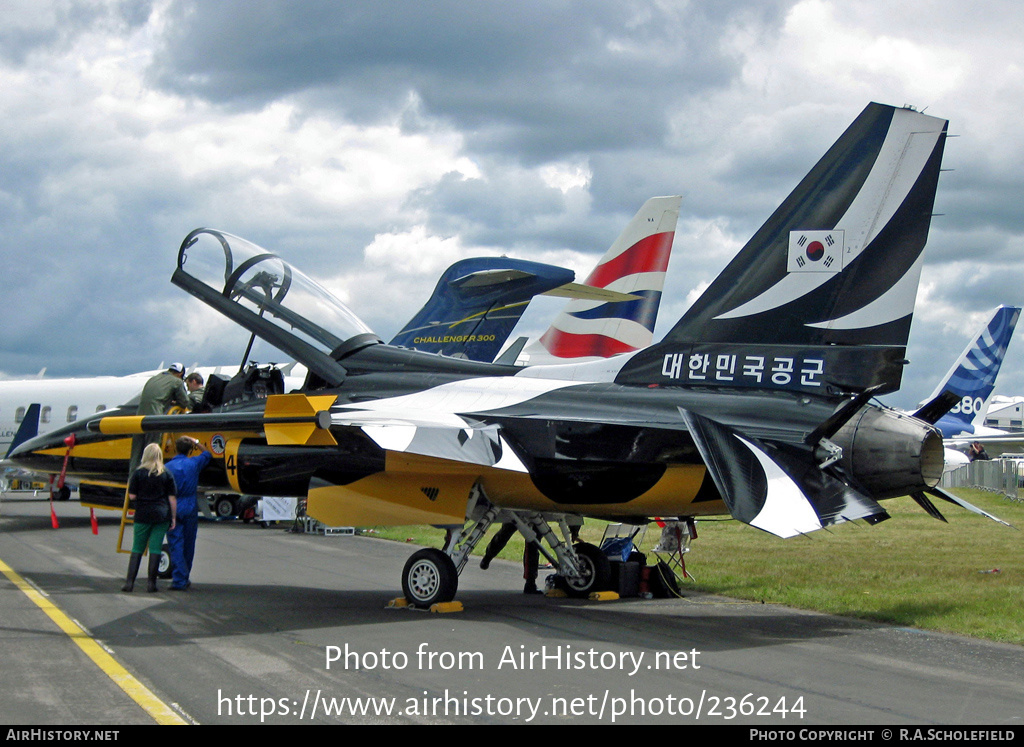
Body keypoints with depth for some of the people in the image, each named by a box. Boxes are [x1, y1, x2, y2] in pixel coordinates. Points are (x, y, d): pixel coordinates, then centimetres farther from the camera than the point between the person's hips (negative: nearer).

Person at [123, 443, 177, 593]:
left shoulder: (138, 473, -3)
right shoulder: (166, 474, 1)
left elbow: (132, 496, -5)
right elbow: (172, 498, 1)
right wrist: (173, 517, 7)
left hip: (142, 515, -1)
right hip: (162, 515, 1)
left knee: (137, 549, 7)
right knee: (155, 549, 3)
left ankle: (129, 582, 2)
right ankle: (151, 583, 2)